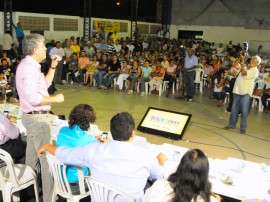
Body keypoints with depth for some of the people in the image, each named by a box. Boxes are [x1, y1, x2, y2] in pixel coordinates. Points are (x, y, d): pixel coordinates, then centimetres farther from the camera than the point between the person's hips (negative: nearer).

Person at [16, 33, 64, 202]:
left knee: (33, 155, 19)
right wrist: (55, 99, -16)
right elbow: (34, 98, -27)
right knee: (47, 157, -6)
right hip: (37, 117, -11)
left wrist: (53, 67, 11)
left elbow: (45, 84, 18)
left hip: (33, 116, 11)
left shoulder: (30, 66, 11)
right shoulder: (29, 68, -20)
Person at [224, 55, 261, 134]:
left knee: (244, 111, -4)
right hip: (237, 90, 6)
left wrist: (242, 61, -17)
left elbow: (243, 72, -21)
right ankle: (232, 124, 21)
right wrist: (239, 59, 3)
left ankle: (243, 127, 5)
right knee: (234, 109, 10)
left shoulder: (255, 71, -8)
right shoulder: (246, 67, 13)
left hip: (246, 93, -6)